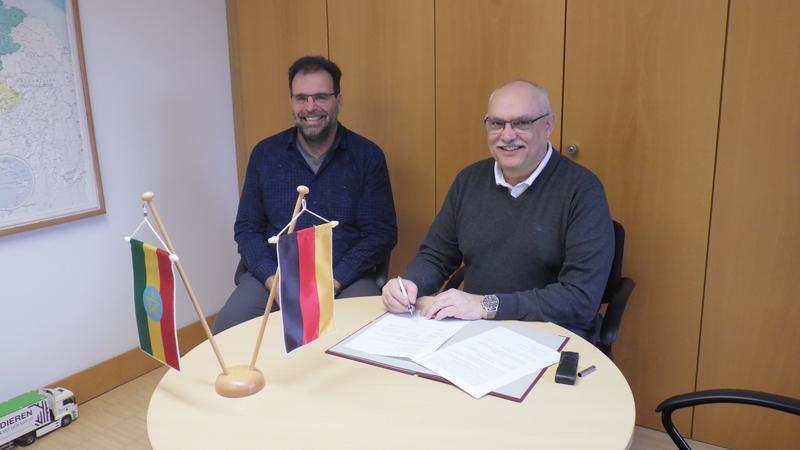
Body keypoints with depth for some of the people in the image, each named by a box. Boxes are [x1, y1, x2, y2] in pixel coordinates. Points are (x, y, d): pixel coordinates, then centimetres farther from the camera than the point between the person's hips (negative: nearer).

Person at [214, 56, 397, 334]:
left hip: (345, 279, -1)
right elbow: (247, 228, 9)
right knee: (225, 333, -23)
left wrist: (333, 281, -14)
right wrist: (272, 278, -9)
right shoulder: (265, 154, 7)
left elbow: (381, 234, -1)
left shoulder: (367, 157, 0)